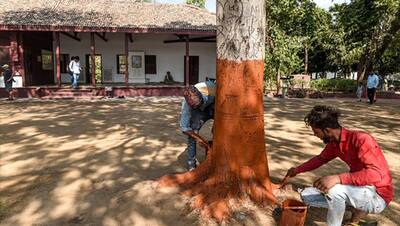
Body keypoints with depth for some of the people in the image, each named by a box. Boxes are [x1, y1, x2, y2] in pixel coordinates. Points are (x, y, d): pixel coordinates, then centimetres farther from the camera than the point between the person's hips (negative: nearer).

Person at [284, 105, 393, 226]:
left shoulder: (361, 139, -25)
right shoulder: (334, 143, -2)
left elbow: (376, 174, -36)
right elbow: (320, 159, 19)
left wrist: (337, 178, -45)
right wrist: (297, 170, 20)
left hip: (377, 196, -8)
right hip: (357, 189, 8)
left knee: (333, 189, -36)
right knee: (306, 195, 2)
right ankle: (357, 210, 6)